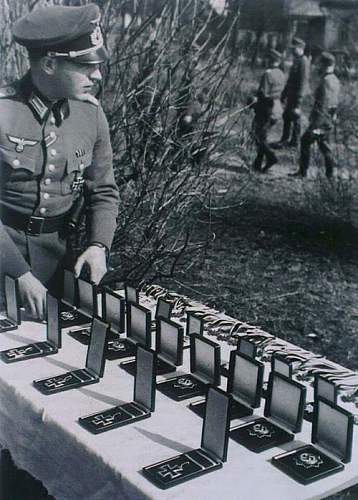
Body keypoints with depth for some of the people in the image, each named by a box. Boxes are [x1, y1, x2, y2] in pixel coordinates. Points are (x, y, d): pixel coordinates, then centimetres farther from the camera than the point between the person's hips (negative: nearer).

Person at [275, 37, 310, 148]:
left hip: (297, 94, -10)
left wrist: (299, 99, -23)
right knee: (286, 116, 14)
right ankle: (285, 139, 23)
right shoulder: (296, 60, 15)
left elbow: (303, 80, -21)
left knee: (295, 117, -2)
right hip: (291, 94, 10)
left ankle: (294, 142, 7)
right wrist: (284, 94, 22)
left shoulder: (303, 62, -16)